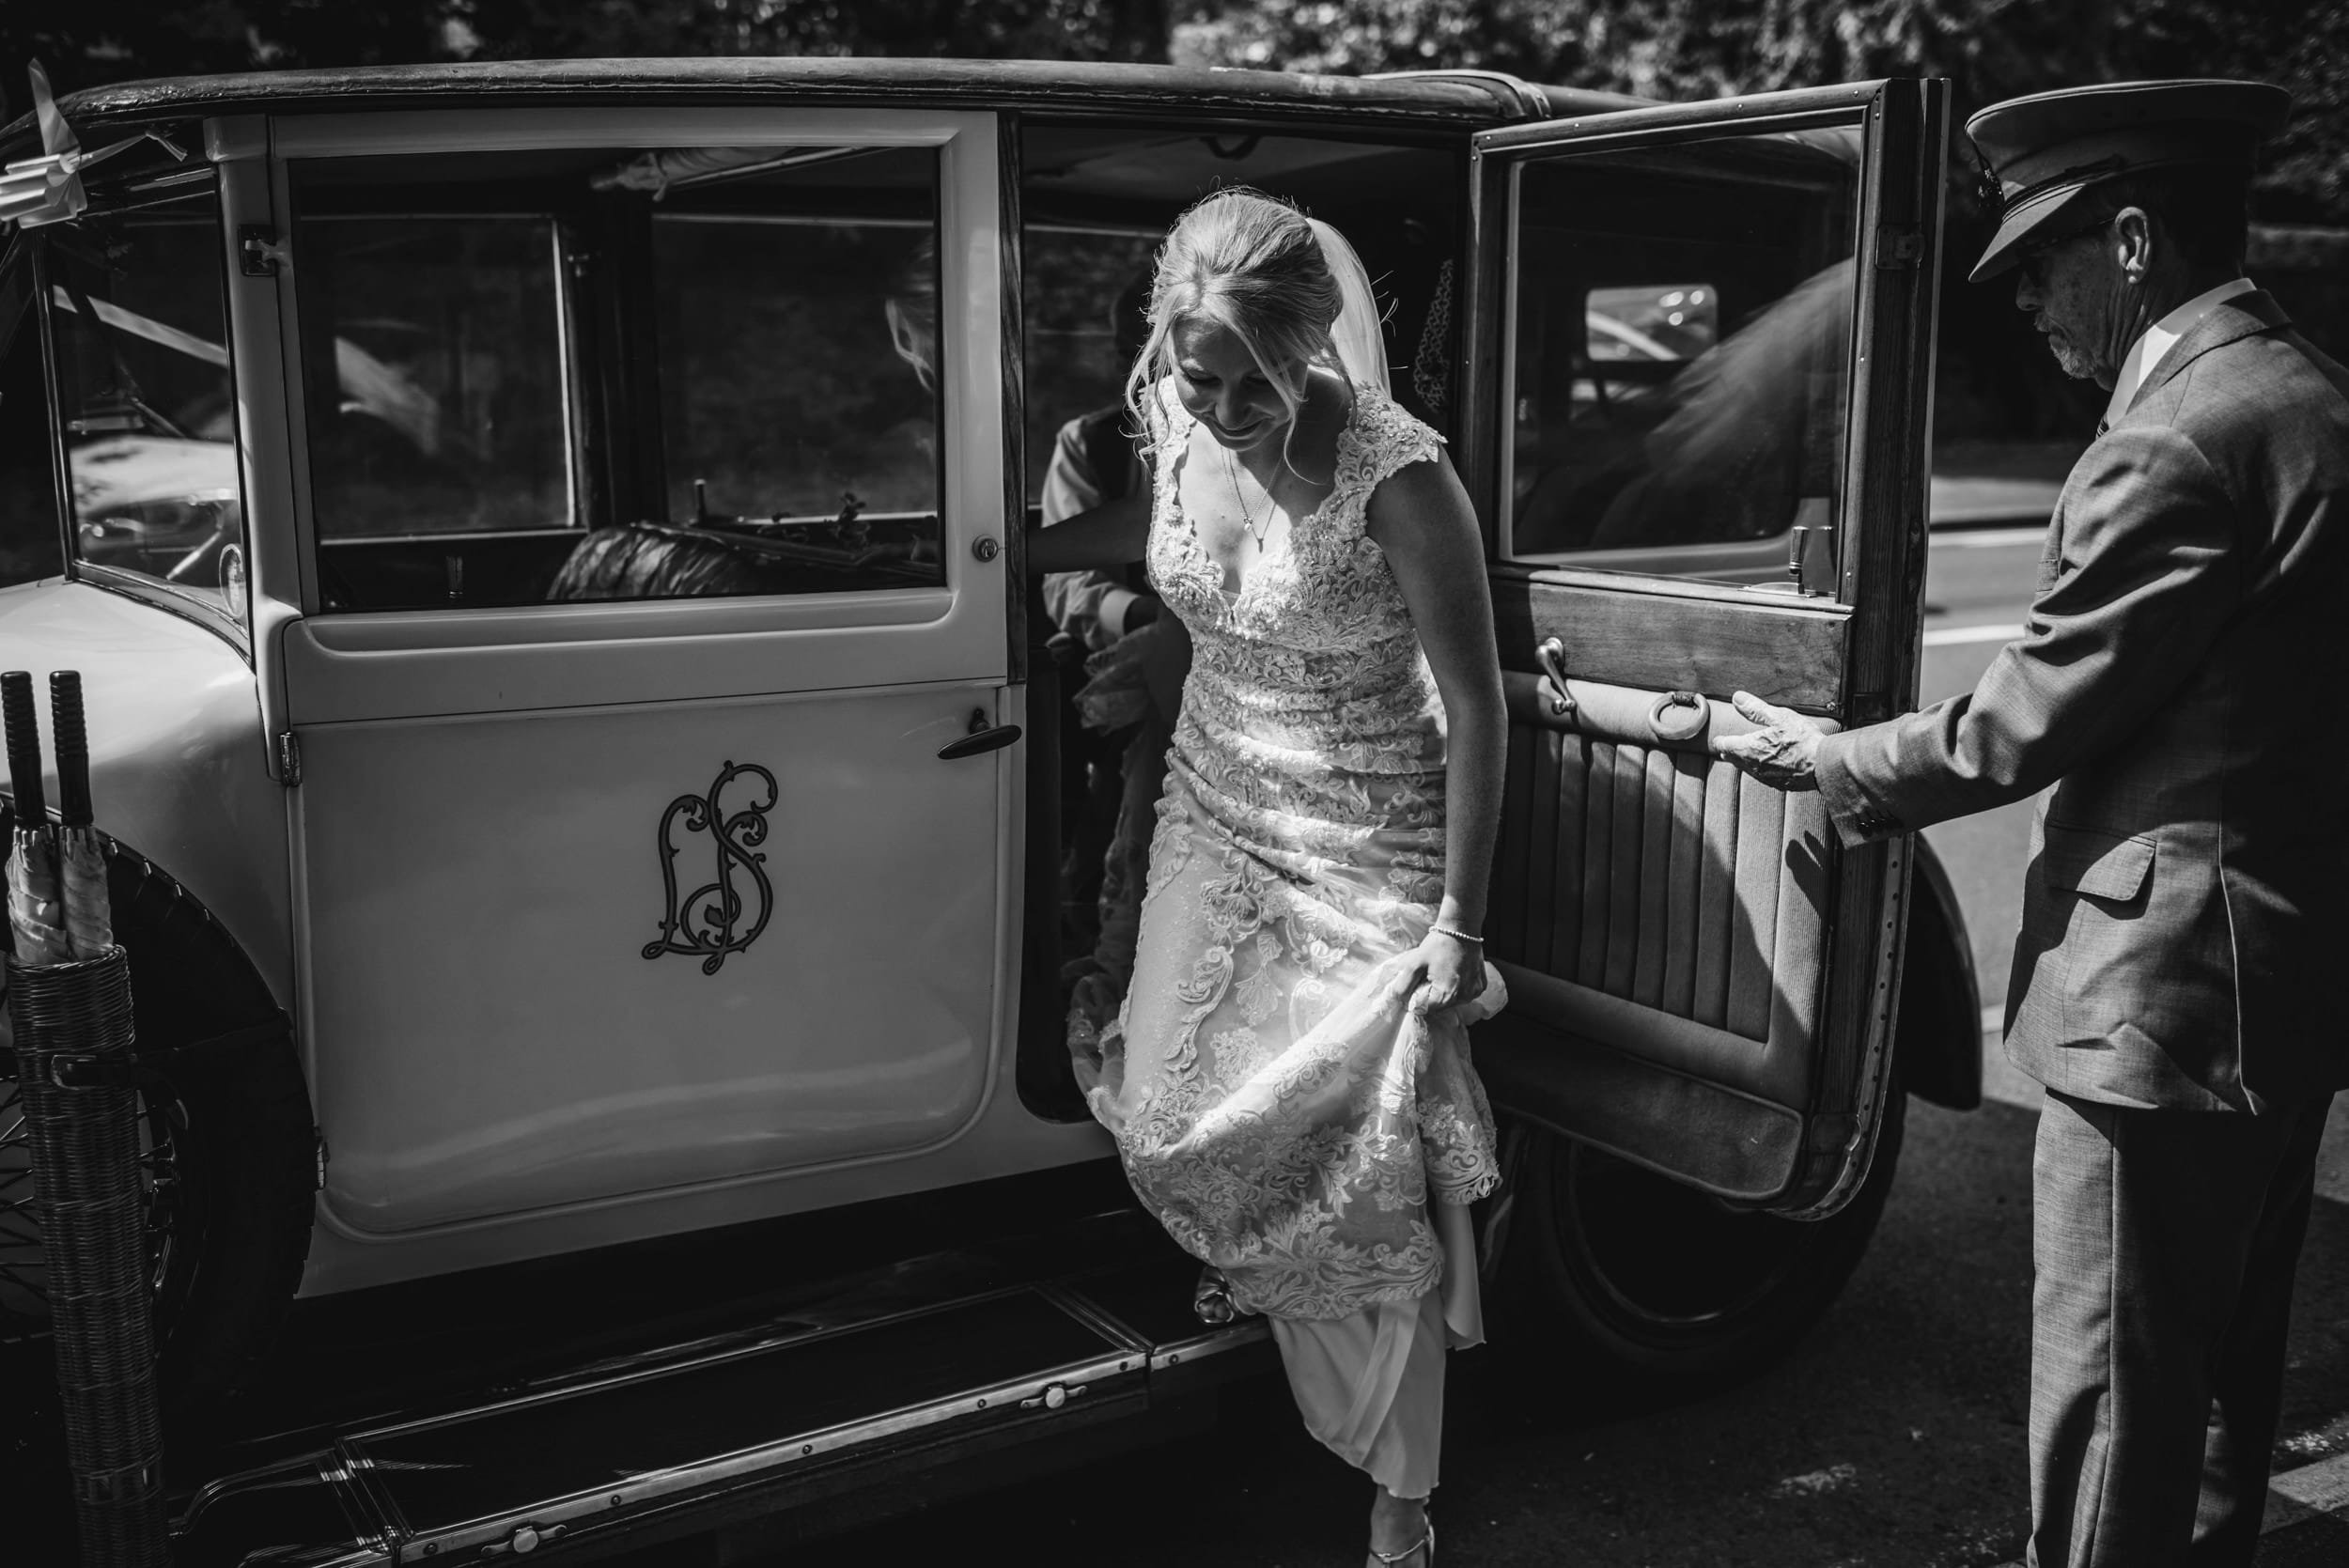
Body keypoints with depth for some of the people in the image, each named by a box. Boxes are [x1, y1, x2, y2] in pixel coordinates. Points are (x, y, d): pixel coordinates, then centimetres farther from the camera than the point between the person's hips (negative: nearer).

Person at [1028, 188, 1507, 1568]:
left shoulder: (1397, 480, -24)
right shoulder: (1181, 426, -7)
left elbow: (1477, 706, -18)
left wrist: (1458, 922, -17)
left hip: (1368, 857, -5)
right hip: (1215, 816, 5)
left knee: (1372, 1170, -1)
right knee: (1172, 1127, 8)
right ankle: (1256, 1261, 46)